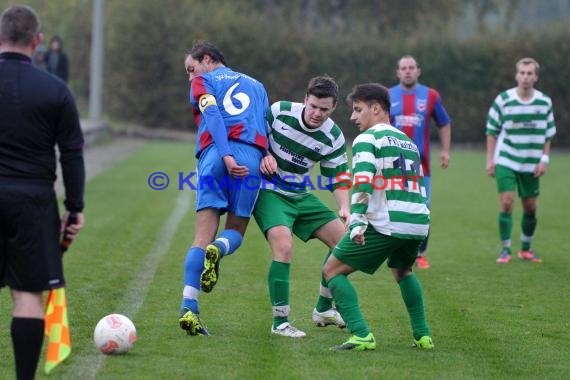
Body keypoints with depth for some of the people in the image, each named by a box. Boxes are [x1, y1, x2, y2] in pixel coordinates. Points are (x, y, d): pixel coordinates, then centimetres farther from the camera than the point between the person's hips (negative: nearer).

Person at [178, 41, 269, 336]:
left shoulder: (203, 82, 17)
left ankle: (188, 308, -18)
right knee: (235, 231, 14)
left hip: (214, 156, -2)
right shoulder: (256, 86, 31)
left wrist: (226, 156, -13)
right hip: (253, 156, 2)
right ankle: (219, 249, -24)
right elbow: (267, 126, 17)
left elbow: (213, 116, -1)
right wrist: (267, 156, 7)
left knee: (202, 238, -2)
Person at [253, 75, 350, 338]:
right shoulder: (279, 111, -15)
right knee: (284, 247, -27)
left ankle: (324, 310, 21)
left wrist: (344, 208, -18)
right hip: (268, 192, -5)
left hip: (300, 196, 5)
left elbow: (337, 178, -1)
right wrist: (264, 155, -19)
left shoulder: (333, 138, -8)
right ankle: (280, 322, -18)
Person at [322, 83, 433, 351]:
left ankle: (361, 335, -11)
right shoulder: (408, 141, 24)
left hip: (386, 224, -7)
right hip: (419, 223, 7)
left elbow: (362, 181, -15)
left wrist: (357, 221, -22)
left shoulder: (367, 138, 0)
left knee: (333, 269, 3)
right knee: (402, 271, 35)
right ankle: (422, 336, 26)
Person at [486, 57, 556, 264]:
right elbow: (492, 131, 0)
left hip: (531, 165, 2)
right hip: (506, 162, -2)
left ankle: (526, 249, 24)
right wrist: (490, 159, -3)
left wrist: (544, 160, -1)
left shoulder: (545, 102, 0)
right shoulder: (503, 100, -7)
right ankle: (505, 250, -1)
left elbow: (548, 134, 8)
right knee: (506, 203, -11)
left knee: (530, 208, 7)